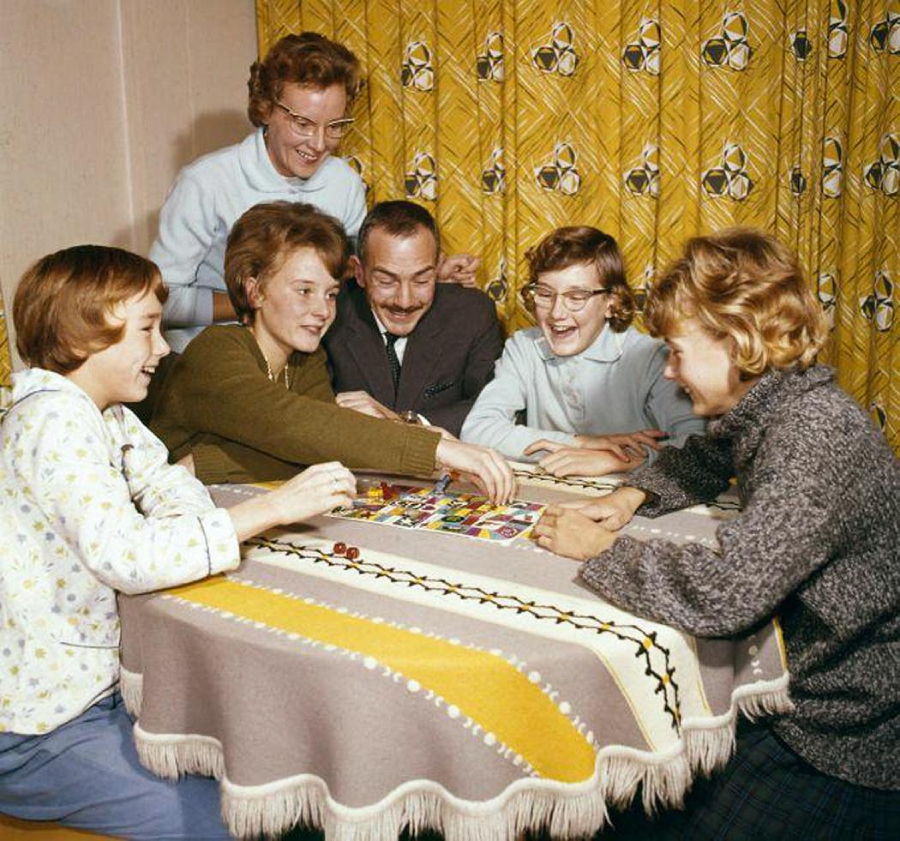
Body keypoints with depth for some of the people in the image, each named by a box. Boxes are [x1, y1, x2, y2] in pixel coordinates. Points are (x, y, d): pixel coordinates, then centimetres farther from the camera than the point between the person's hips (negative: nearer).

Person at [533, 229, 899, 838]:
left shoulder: (816, 433, -27)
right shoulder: (766, 406, 2)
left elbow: (724, 591, -36)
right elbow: (702, 462, 24)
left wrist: (600, 550, -20)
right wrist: (633, 496, 3)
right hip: (810, 689, 9)